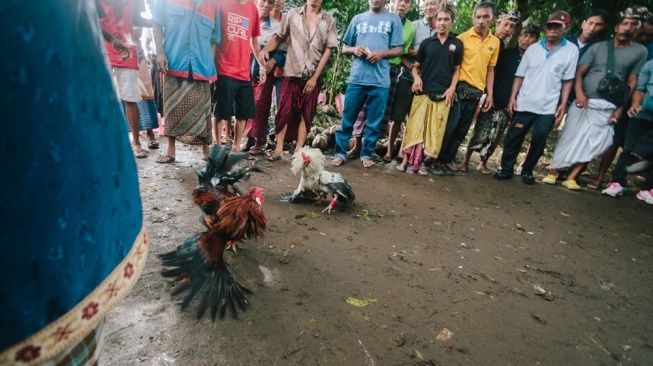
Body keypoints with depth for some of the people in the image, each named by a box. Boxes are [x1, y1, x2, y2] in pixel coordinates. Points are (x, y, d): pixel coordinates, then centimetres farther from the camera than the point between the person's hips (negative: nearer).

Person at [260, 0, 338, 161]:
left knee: (306, 115, 5)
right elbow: (278, 37, 5)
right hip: (292, 73, 0)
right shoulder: (292, 14, 4)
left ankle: (299, 151, 13)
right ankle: (279, 149, 7)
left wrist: (315, 77, -6)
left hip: (313, 76, 1)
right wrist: (265, 49, -17)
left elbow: (328, 50, 0)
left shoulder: (329, 20, 3)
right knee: (284, 111, -1)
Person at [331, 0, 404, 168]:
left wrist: (381, 53, -12)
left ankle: (366, 154, 17)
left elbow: (399, 49, 5)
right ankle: (340, 152, 13)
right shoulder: (358, 19, 15)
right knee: (348, 119, 3)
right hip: (357, 78, 1)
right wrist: (354, 49, -6)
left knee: (374, 122, 4)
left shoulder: (393, 19, 9)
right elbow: (345, 48, 16)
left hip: (380, 80, -1)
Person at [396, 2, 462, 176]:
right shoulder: (427, 42, 8)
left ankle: (418, 162, 9)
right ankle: (406, 160, 0)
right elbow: (415, 66, 12)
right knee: (414, 126, -5)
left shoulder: (457, 44, 9)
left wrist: (452, 88, -3)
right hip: (423, 91, -1)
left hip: (442, 94, 1)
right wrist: (416, 78, -8)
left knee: (434, 129, 1)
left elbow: (457, 69, 12)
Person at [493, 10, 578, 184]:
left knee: (539, 142, 5)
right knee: (512, 138, 3)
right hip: (524, 104, 1)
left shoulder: (571, 50, 2)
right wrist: (512, 97, -3)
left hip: (548, 107, -1)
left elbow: (567, 80, 3)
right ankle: (506, 169, 15)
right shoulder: (533, 48, 5)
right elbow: (520, 75, 5)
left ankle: (527, 171, 21)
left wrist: (563, 104, -2)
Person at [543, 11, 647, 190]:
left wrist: (621, 108, -2)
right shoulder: (598, 46, 6)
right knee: (569, 137, -2)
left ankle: (571, 178, 3)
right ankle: (553, 172, 6)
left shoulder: (640, 51, 7)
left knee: (592, 143, -2)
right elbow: (580, 71, -1)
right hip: (584, 101, -1)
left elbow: (632, 82, 5)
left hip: (608, 107, 1)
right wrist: (579, 92, -17)